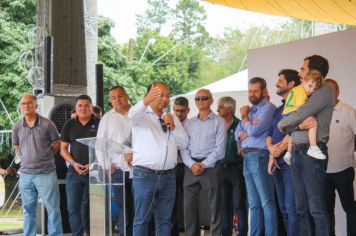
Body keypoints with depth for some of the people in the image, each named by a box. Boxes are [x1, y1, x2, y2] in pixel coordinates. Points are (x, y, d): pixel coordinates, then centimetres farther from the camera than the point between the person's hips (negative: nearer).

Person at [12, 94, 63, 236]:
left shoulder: (47, 124, -6)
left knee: (53, 209, 1)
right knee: (28, 210, 12)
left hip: (46, 173, -3)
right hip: (25, 174, 3)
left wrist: (44, 156, 5)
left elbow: (56, 145, 3)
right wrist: (26, 158, 9)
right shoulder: (17, 127, 4)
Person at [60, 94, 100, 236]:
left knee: (88, 206, 9)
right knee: (73, 208, -4)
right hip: (74, 172, 2)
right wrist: (73, 163, -8)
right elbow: (63, 149, 8)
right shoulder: (69, 125, 7)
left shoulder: (98, 124, 0)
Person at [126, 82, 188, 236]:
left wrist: (172, 126, -6)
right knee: (142, 219, -1)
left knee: (165, 219, 9)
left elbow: (183, 144, 11)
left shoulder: (172, 118, 15)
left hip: (168, 176, 5)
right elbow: (132, 115, -26)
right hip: (145, 175, -5)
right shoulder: (142, 115, -1)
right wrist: (146, 101, -46)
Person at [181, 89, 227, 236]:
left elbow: (219, 149, -7)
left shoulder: (218, 122, 1)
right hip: (191, 167, 4)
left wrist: (204, 165, -12)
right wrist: (192, 164, -8)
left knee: (214, 206, -1)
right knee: (189, 206, 5)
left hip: (210, 167, -4)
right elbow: (183, 147, 8)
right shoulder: (189, 123, 14)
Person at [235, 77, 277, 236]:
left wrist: (244, 117, 3)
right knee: (253, 204, 10)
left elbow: (254, 130, -14)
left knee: (266, 202, -9)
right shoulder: (250, 110, 21)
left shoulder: (267, 108, -5)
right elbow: (237, 134, 15)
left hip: (259, 156, -8)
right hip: (247, 158, 8)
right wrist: (244, 134, -7)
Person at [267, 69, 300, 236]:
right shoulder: (278, 109, 21)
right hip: (277, 163, 8)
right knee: (284, 208, 10)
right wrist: (272, 151, -6)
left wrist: (276, 152, -9)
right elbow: (269, 134, 14)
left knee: (292, 208, -10)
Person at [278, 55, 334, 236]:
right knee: (301, 208, 7)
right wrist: (299, 126, -10)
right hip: (297, 152, 8)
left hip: (312, 152, -8)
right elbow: (287, 128, 13)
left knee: (316, 207, -8)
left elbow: (300, 115, -14)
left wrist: (282, 124, 5)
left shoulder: (323, 91, -3)